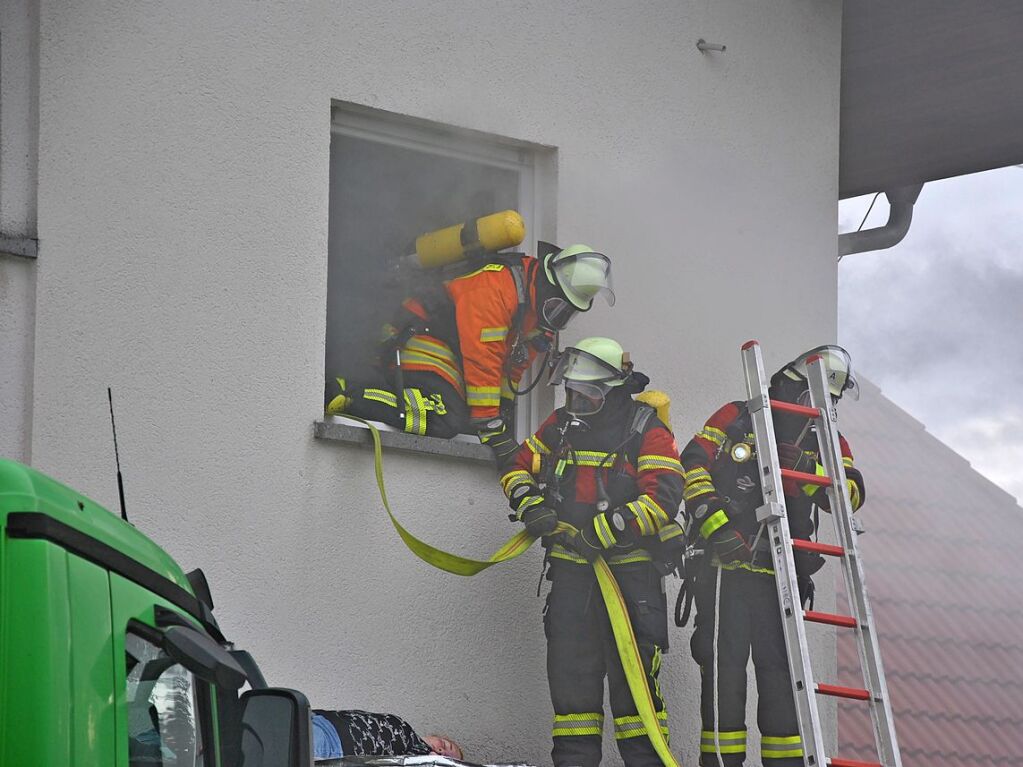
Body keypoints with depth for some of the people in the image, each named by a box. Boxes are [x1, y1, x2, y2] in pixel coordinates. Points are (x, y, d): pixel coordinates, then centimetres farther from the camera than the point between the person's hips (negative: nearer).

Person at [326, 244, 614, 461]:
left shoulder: (539, 310, 9)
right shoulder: (498, 284, -23)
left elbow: (514, 364, 18)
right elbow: (482, 359, -25)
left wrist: (501, 413, 8)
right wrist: (492, 429, -22)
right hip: (422, 342, -11)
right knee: (446, 421, -27)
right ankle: (346, 396, -23)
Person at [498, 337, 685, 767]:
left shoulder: (648, 433, -7)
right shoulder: (561, 427, 10)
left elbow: (662, 500, -18)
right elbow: (518, 469, 19)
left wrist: (602, 531, -22)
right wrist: (529, 505, -3)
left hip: (630, 571, -5)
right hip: (572, 570, 5)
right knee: (569, 670, 6)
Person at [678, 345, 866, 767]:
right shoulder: (737, 420, 6)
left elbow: (851, 494, 0)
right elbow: (692, 466, -3)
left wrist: (805, 470, -17)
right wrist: (717, 524, -15)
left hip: (779, 575, 4)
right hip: (725, 569, -4)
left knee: (781, 673, 4)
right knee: (725, 668, -5)